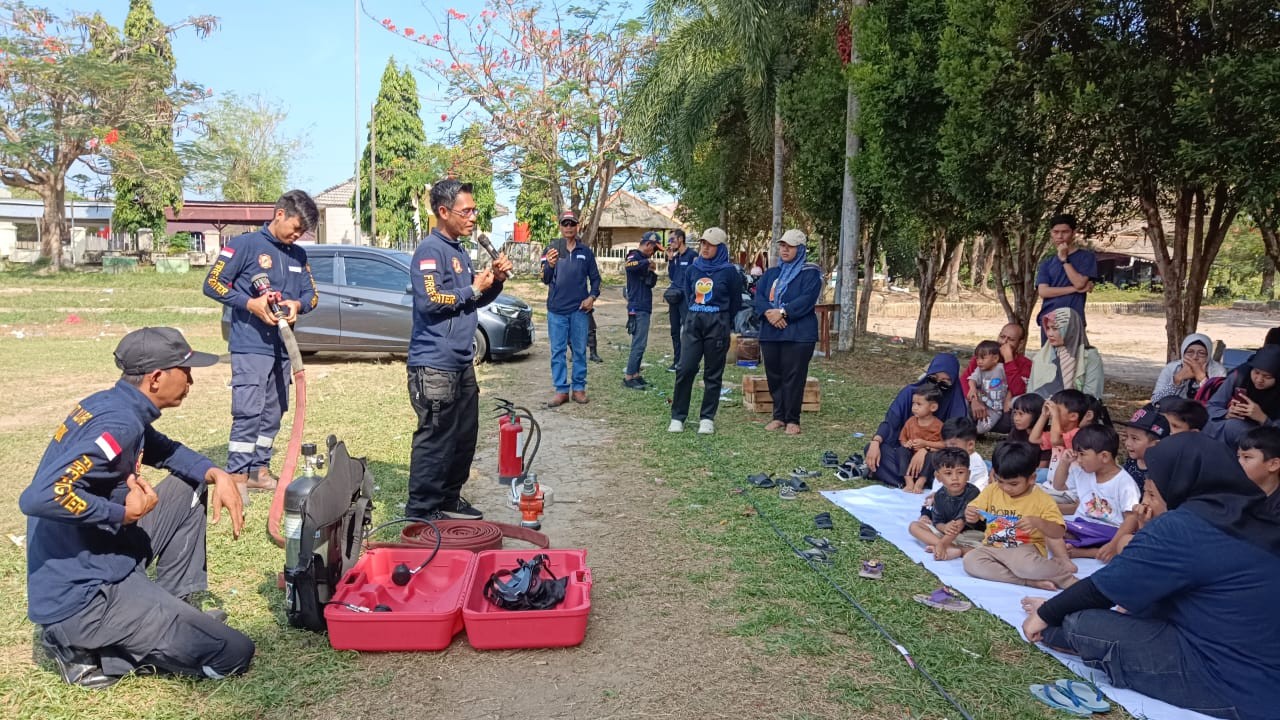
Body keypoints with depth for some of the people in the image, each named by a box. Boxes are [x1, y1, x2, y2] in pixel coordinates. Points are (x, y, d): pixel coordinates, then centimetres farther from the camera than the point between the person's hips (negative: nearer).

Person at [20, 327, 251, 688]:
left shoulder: (110, 404, 5)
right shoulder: (118, 424, -24)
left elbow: (164, 450, 22)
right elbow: (38, 497, -36)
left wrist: (217, 474, 4)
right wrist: (123, 513, -23)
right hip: (81, 598, -9)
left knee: (188, 487, 18)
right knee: (234, 653, -11)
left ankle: (178, 609, 18)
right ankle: (86, 646, 0)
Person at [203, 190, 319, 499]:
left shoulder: (298, 255, 13)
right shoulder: (245, 244, -4)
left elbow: (312, 294, 15)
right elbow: (212, 284, -6)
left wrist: (297, 304, -8)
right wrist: (251, 303, -17)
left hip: (283, 346, 6)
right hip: (251, 346, -6)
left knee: (273, 413, 10)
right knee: (248, 412, -10)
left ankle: (260, 470, 21)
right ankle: (237, 477, -5)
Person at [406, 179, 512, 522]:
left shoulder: (459, 250, 17)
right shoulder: (430, 250, -12)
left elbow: (475, 301, 24)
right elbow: (429, 301, -24)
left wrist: (496, 280, 5)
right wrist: (474, 288, -14)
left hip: (460, 363, 10)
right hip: (434, 365, -9)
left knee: (465, 436, 16)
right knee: (435, 440, -5)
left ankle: (450, 500, 29)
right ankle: (421, 513, 5)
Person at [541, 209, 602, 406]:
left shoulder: (586, 251, 5)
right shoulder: (552, 249, 1)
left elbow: (595, 278, 11)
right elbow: (545, 280, -5)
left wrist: (592, 297, -6)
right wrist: (549, 265, -27)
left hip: (579, 309, 1)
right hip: (556, 309, -1)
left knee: (580, 350, 6)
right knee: (557, 351, 3)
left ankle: (579, 388, 15)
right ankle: (561, 390, 8)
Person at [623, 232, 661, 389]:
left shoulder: (644, 260, 18)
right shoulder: (635, 256, -11)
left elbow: (651, 283, 22)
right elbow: (629, 265, -37)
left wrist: (652, 273, 1)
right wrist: (648, 261, -24)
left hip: (644, 307, 10)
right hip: (637, 308, -10)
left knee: (640, 343, 13)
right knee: (639, 344, -9)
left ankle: (635, 374, 20)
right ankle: (628, 378, -5)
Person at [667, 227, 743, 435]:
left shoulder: (729, 271, -3)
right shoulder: (693, 269, 8)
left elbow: (735, 302, 6)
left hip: (717, 325, -3)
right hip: (693, 323, 3)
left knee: (713, 373, 5)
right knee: (685, 369, -5)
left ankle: (707, 418, 13)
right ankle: (677, 417, 2)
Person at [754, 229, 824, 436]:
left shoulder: (810, 273, 0)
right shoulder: (771, 273, 17)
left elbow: (807, 299, -14)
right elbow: (758, 296, 5)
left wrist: (783, 312, -21)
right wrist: (768, 312, -15)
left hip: (798, 334, -5)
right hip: (770, 332, 6)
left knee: (793, 377, -5)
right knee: (774, 376, 8)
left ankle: (792, 420, 3)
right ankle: (779, 416, 19)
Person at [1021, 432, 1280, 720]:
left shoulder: (1181, 527, -18)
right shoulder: (1246, 519, 8)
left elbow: (1103, 586, -9)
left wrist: (1045, 614, 5)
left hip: (1232, 686, -9)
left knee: (1079, 624, -9)